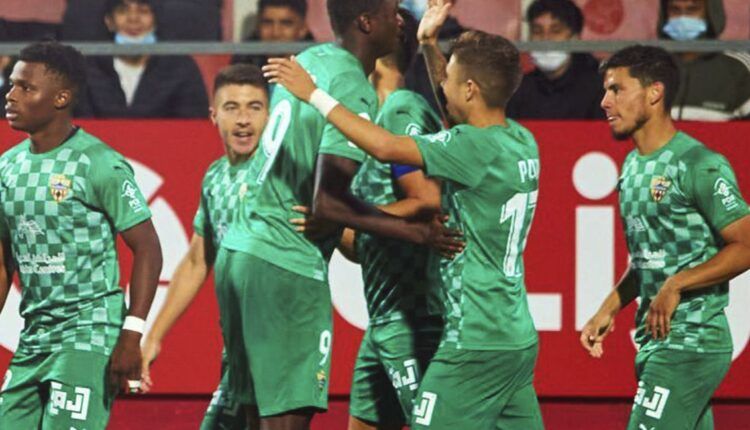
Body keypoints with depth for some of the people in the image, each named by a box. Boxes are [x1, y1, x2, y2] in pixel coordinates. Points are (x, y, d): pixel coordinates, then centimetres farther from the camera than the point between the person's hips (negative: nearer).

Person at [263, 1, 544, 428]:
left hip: (477, 342, -9)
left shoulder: (478, 147, -16)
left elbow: (387, 147, -22)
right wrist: (430, 45, 25)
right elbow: (455, 111, 29)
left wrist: (315, 95, -15)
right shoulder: (521, 141, 9)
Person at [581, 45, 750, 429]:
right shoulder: (633, 166, 15)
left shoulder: (699, 166, -13)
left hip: (691, 343, -9)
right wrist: (609, 310, 14)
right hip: (653, 340, 9)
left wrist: (676, 286, -21)